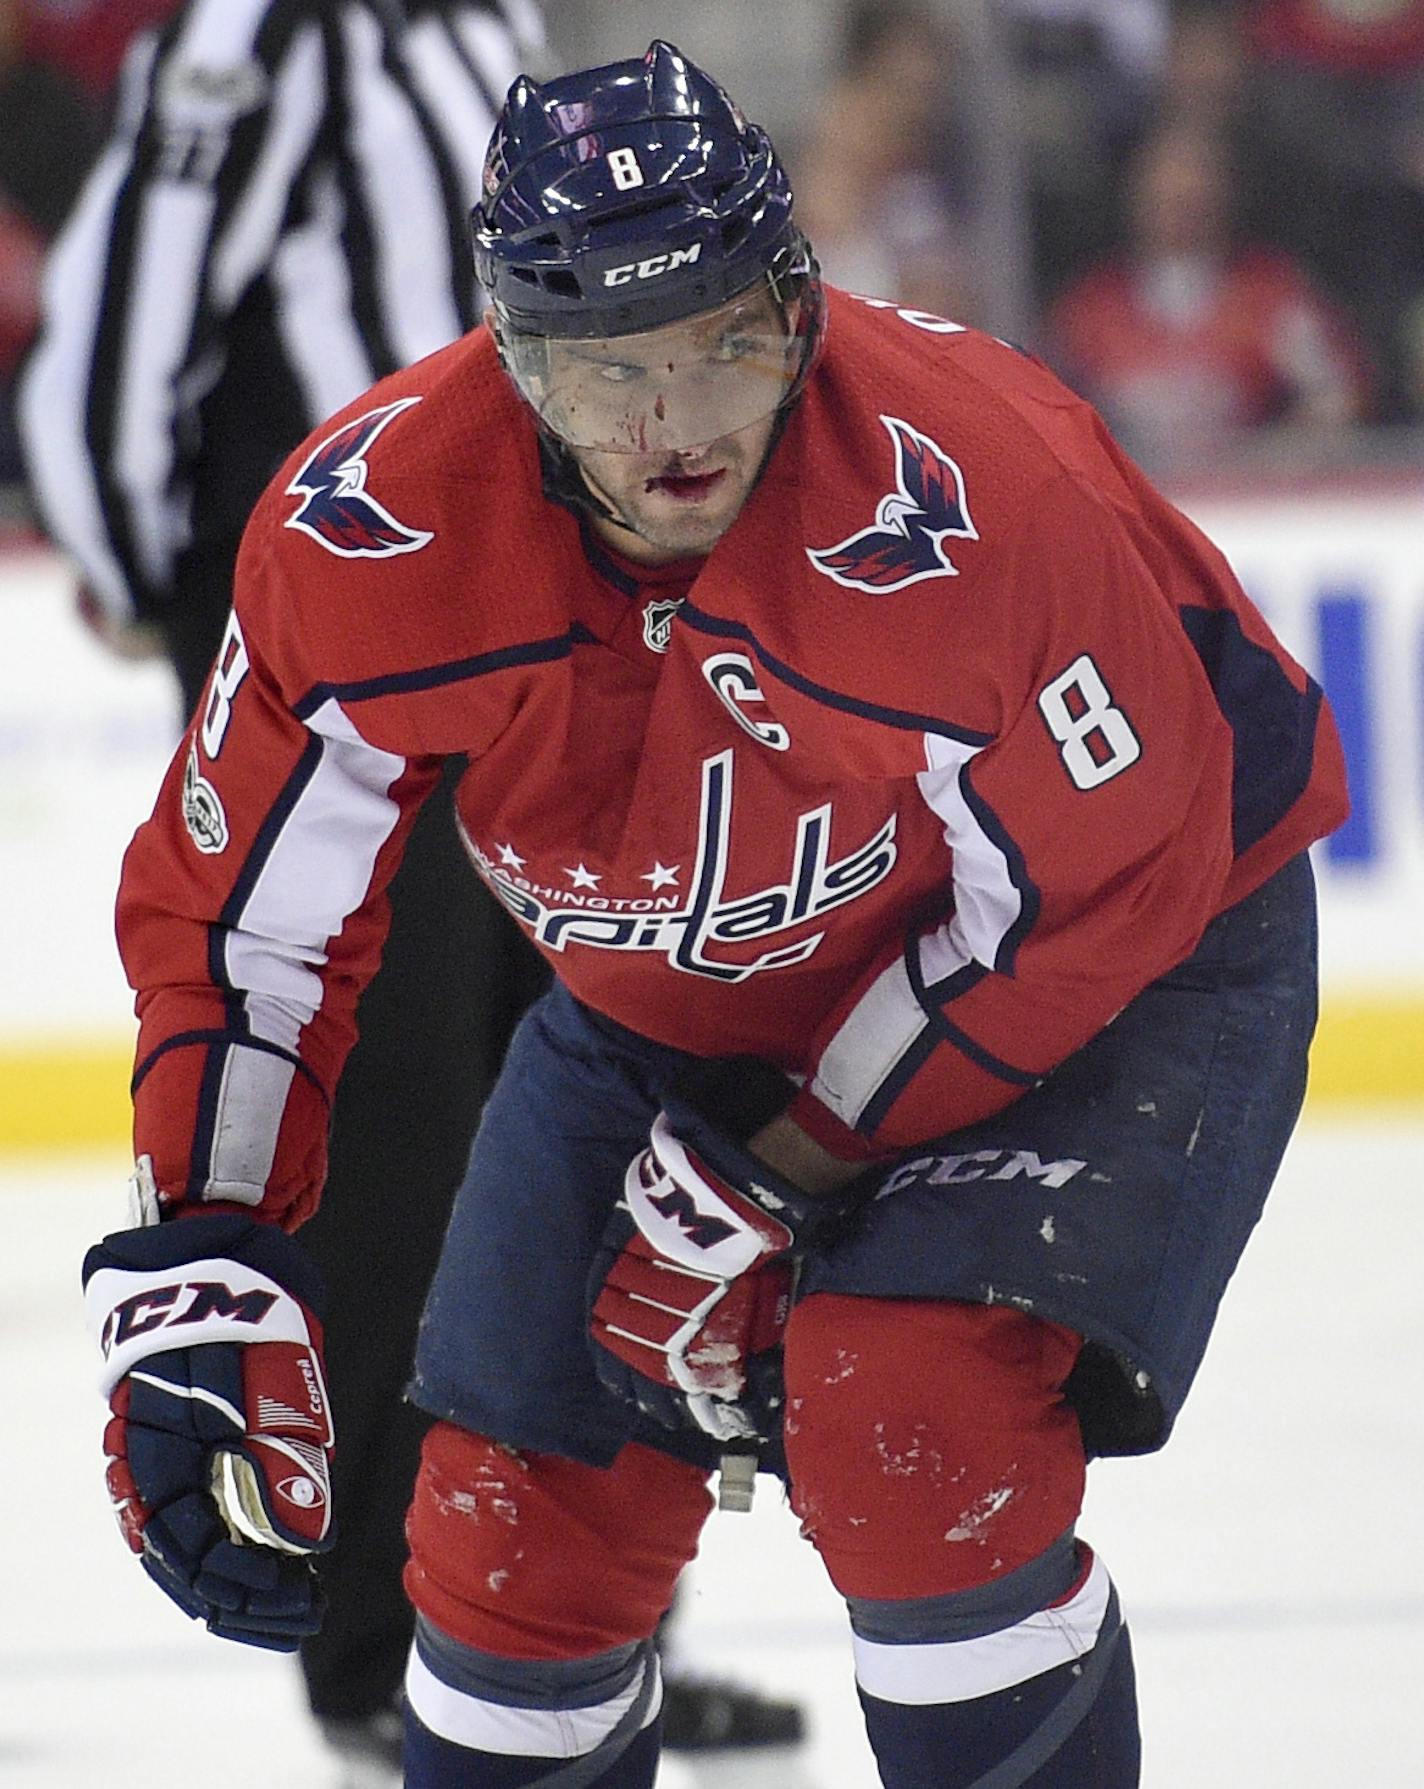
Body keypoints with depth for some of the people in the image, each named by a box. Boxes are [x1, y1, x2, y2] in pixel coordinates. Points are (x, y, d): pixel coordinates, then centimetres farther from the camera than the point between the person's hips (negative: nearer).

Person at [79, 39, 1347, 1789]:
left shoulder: (962, 506, -36)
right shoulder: (368, 530, -24)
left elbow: (1093, 890, -23)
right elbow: (237, 917, -12)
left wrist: (772, 1181, -20)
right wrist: (197, 1298, -19)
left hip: (1110, 966, -4)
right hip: (674, 990, 5)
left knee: (908, 1417, -26)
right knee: (527, 1514, 3)